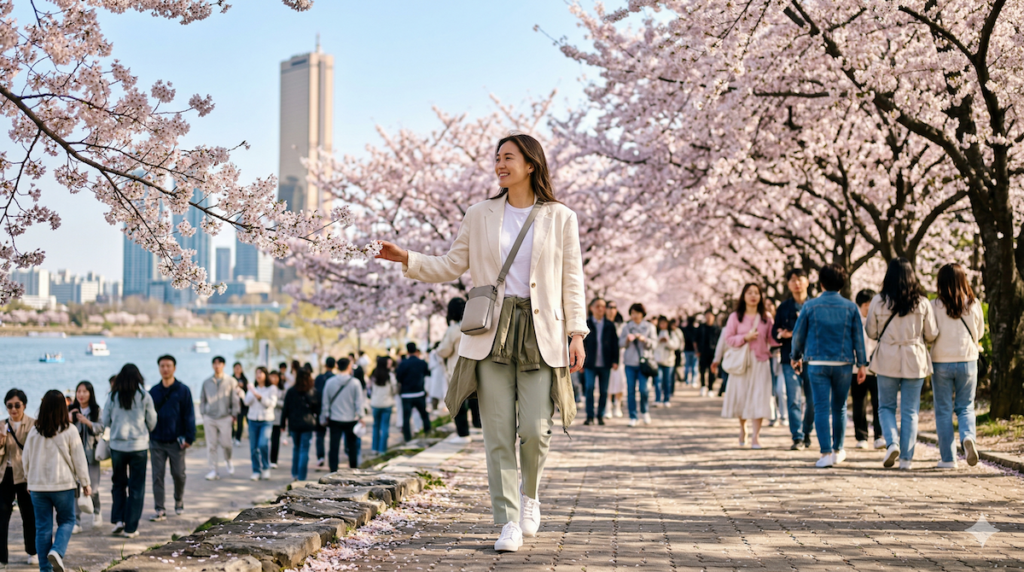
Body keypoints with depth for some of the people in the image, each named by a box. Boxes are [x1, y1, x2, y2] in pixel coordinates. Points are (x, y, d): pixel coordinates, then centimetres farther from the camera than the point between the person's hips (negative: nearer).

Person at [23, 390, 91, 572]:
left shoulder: (34, 431, -1)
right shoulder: (69, 431, -8)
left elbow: (26, 458, 8)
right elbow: (79, 459, -3)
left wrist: (29, 478, 24)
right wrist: (85, 483, 6)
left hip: (38, 485, 2)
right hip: (63, 484, -2)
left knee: (42, 526, 8)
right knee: (67, 521, 13)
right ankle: (57, 551, -12)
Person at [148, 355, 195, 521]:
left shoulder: (183, 390, -1)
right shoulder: (153, 391, 7)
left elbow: (189, 415, -3)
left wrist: (189, 438, -9)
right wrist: (147, 435, 4)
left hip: (176, 442, -2)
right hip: (156, 442, 2)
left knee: (178, 474, 5)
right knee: (158, 476, 0)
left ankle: (179, 501, 30)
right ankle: (160, 510, 5)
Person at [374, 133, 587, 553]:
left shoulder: (560, 218, 5)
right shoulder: (479, 216, 10)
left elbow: (572, 280, 4)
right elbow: (451, 266, 11)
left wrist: (577, 333, -2)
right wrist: (406, 259, -3)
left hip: (540, 333, -1)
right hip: (492, 331, 2)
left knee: (535, 430, -5)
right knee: (498, 434, -1)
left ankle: (530, 495, 25)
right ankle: (508, 522, 8)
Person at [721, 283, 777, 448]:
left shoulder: (766, 317, 7)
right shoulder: (735, 317, 3)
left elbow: (771, 339, 5)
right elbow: (728, 338, -1)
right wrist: (745, 338, -14)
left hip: (760, 362, 0)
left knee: (759, 398, -7)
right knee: (741, 397, 5)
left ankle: (756, 436, -4)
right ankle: (742, 429, 30)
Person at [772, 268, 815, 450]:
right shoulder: (784, 308, 11)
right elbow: (775, 331, 12)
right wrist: (782, 334, -9)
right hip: (790, 358, 1)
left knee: (812, 401, 5)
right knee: (794, 399, -7)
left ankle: (807, 432, 24)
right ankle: (797, 437, -5)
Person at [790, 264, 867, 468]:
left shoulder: (810, 306, -2)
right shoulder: (850, 307, 2)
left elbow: (798, 334, 4)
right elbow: (858, 337, 2)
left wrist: (795, 356, 19)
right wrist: (862, 364, 6)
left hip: (817, 363, -2)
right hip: (843, 363, 2)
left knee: (821, 408, -3)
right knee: (839, 408, 15)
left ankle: (826, 453, -11)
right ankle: (838, 451, 25)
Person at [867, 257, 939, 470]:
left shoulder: (878, 301, -6)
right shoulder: (922, 303, -4)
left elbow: (871, 333, 2)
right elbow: (932, 335, 1)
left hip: (887, 360, -1)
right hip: (915, 361, 1)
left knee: (886, 406, 13)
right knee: (910, 411, 7)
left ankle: (892, 442, -9)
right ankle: (906, 458, 6)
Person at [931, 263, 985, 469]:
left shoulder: (935, 306, -10)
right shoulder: (974, 305, -3)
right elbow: (979, 333, 9)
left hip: (941, 362, -1)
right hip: (967, 361, 2)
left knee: (943, 410, 7)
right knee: (965, 407, 15)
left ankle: (948, 458, 7)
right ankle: (968, 437, -14)